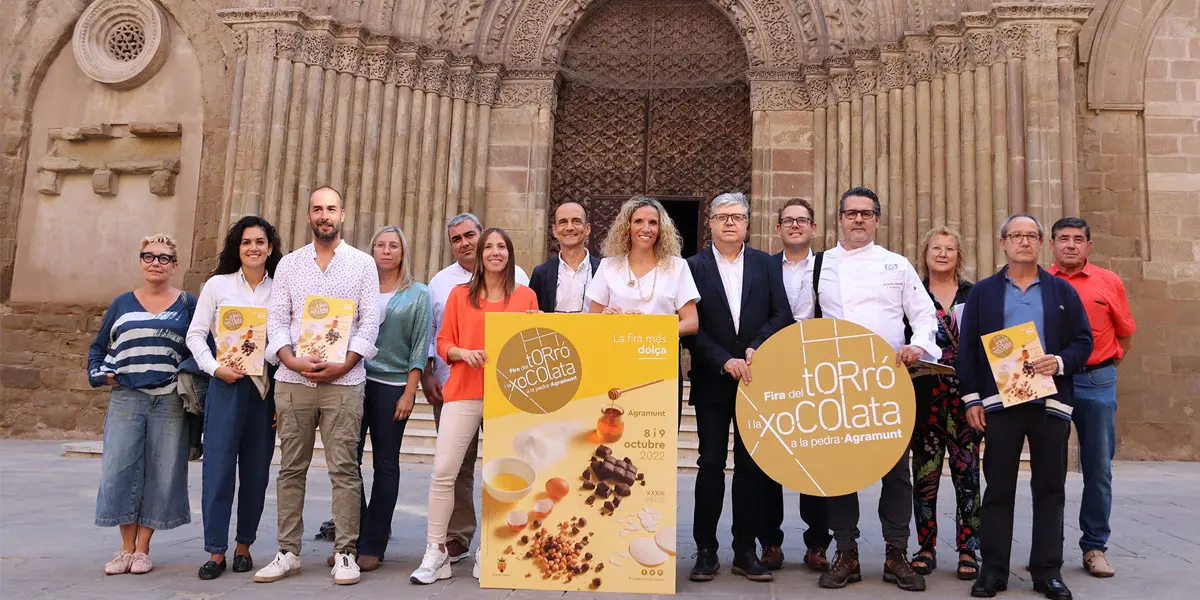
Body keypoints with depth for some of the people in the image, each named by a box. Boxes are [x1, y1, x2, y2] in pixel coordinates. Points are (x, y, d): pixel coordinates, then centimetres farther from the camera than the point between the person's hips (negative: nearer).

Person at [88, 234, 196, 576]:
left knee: (160, 471, 0)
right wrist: (101, 375, 3)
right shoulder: (122, 304, 13)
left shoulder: (187, 304, 8)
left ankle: (143, 549, 12)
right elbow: (98, 347, 20)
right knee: (120, 470, -2)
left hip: (170, 402, -1)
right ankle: (126, 548, 12)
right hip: (126, 397, 2)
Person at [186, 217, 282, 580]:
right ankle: (216, 550, 8)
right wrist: (215, 368, -11)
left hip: (266, 387, 1)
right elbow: (195, 334, 5)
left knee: (256, 470, 6)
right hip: (226, 384, -1)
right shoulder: (218, 285, 5)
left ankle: (244, 545, 20)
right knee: (219, 466, -2)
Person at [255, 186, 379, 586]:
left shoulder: (363, 264, 6)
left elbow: (370, 321, 0)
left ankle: (346, 553, 6)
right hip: (292, 379, 3)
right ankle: (288, 552, 16)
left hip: (344, 380, -2)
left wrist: (344, 364, -12)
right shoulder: (289, 264, 12)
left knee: (344, 469, -2)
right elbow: (276, 320, 7)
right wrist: (291, 359, -10)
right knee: (291, 469, 7)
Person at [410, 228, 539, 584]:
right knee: (443, 470, -6)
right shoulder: (460, 294, 10)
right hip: (463, 391, 0)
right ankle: (436, 552, 6)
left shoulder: (526, 296, 9)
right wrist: (463, 353, -10)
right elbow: (443, 342, 9)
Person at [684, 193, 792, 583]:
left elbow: (782, 315, 1)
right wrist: (725, 361, -14)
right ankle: (706, 551, 13)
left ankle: (746, 551, 16)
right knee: (711, 464, 3)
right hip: (712, 381, -2)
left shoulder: (765, 264, 8)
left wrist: (754, 349, -14)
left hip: (754, 377, 2)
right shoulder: (693, 267, 1)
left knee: (751, 464, 6)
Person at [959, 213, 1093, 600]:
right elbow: (968, 349, 4)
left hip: (1051, 402, 1)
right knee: (998, 488, 4)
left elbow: (1083, 341, 7)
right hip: (999, 403, -1)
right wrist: (972, 399, -3)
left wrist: (1061, 362, -14)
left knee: (1049, 489, 6)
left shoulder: (1062, 291, 11)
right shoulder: (983, 292, 8)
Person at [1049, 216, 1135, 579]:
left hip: (1097, 382, 1)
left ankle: (1095, 546, 17)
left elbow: (1125, 333, 12)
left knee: (1098, 467, 5)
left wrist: (1104, 367, 9)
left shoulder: (1109, 282, 4)